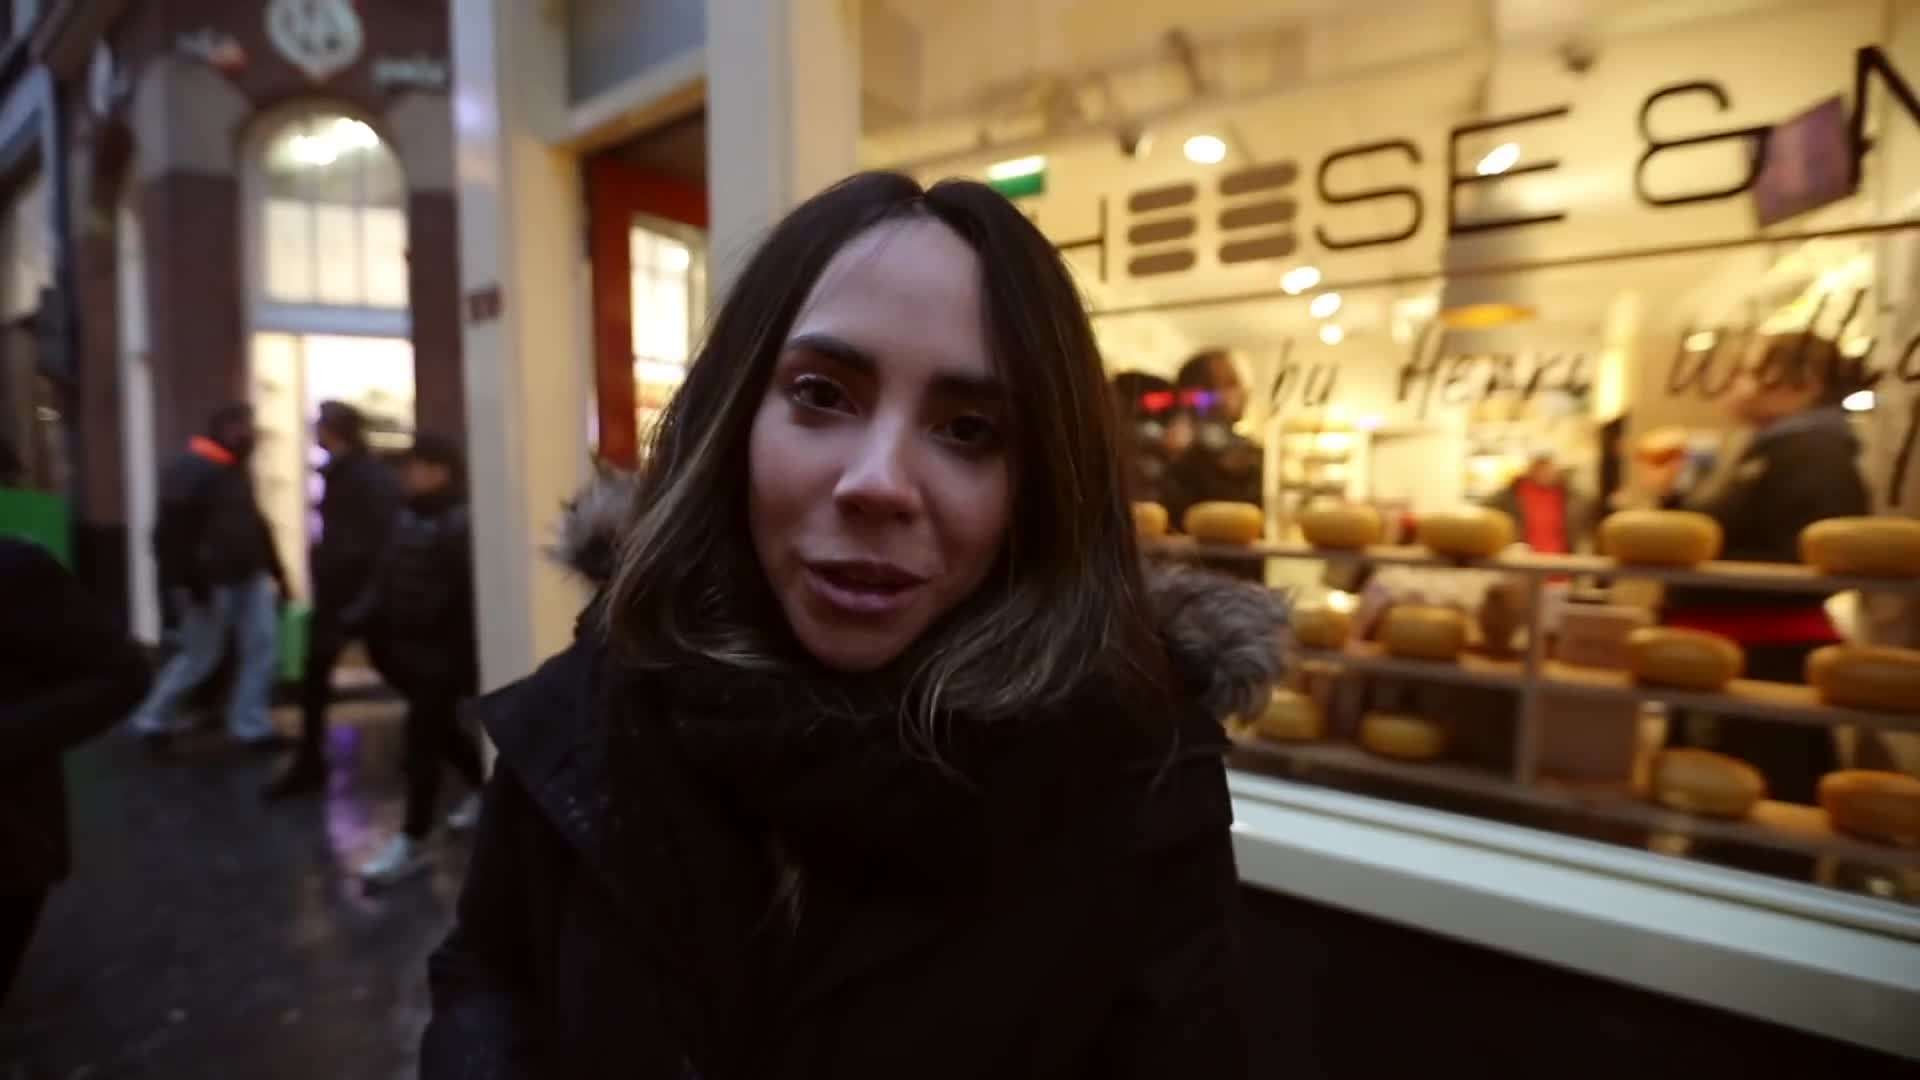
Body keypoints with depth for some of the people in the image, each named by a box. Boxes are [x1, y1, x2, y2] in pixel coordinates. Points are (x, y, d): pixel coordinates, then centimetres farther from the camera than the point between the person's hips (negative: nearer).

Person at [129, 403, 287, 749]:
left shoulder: (237, 471, 14)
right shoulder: (189, 471, -13)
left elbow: (255, 526, 19)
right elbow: (171, 534, -18)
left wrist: (275, 571, 16)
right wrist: (191, 583, -20)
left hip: (249, 578, 8)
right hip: (213, 584, -8)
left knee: (264, 649, 4)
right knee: (199, 658, 5)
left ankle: (251, 725, 13)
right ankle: (152, 718, 27)